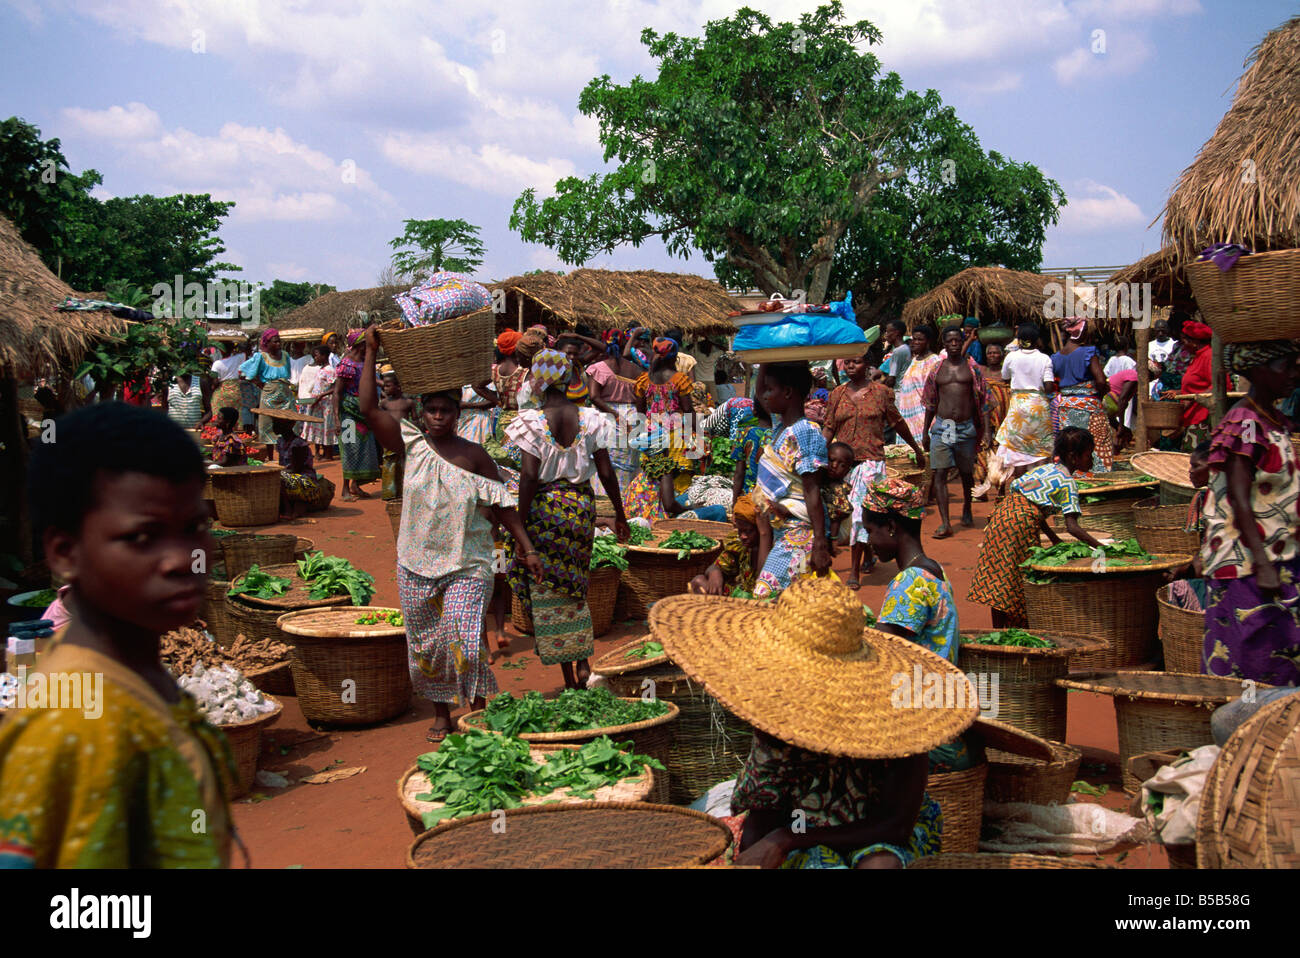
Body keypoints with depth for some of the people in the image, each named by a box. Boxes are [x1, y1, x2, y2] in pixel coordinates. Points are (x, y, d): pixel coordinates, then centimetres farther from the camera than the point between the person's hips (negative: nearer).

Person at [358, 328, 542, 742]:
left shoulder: (474, 456, -1)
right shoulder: (412, 444, 1)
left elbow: (501, 505, 3)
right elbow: (369, 408, -5)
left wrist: (527, 548, 0)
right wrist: (371, 352, -6)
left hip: (467, 564, -2)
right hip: (418, 564, 3)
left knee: (463, 638, -12)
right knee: (424, 642, 10)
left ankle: (479, 711, 9)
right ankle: (441, 714, 28)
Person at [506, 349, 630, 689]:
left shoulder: (533, 422, -11)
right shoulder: (590, 419, -1)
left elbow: (529, 475, -16)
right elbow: (606, 472, 1)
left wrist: (521, 525, -11)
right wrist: (620, 515, 11)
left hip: (545, 507, -4)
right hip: (582, 505, 4)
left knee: (549, 595, 6)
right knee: (575, 585, 23)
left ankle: (569, 677, 9)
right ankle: (583, 660, 13)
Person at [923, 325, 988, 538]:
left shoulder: (972, 368, 4)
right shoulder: (937, 370, 8)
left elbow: (980, 401, 6)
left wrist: (982, 430, 1)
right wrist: (925, 432, 10)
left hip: (966, 427, 0)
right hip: (941, 427, 0)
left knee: (966, 473, 14)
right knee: (940, 474, -10)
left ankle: (967, 511, 38)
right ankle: (945, 522, -12)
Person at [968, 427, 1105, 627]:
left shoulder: (1046, 468, 20)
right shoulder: (1067, 483, -5)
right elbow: (1072, 527, -12)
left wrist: (1056, 541, 23)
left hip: (1001, 515, 8)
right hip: (1020, 523, -8)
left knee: (998, 582, 12)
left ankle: (997, 633, 19)